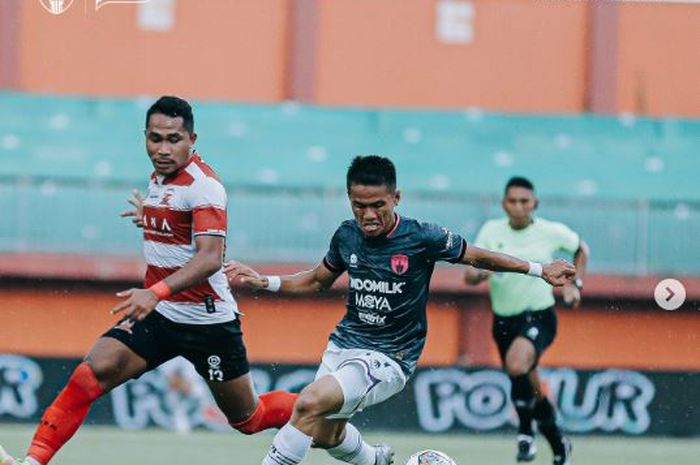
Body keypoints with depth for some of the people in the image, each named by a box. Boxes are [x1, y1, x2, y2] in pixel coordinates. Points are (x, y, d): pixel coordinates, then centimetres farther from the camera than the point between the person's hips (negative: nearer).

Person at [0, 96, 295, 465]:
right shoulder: (158, 178, 7)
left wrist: (156, 292, -44)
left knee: (249, 420, 7)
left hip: (209, 321, -6)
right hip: (158, 314, 6)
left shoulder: (203, 185, -19)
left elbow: (210, 258, -33)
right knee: (93, 372, -16)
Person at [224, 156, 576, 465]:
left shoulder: (422, 238, -16)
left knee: (309, 403, -28)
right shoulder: (346, 236, -3)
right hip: (343, 345, 6)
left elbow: (476, 257, 0)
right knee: (325, 435, 19)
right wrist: (264, 283, 4)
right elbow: (318, 280, 16)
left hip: (387, 358, -6)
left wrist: (539, 269, 1)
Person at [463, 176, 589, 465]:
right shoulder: (491, 231, -3)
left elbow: (581, 249, 15)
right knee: (529, 389, 11)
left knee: (516, 365, -33)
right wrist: (477, 273, -29)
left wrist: (575, 284, 3)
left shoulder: (551, 232, -6)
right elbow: (469, 277, -7)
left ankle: (526, 431, -14)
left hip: (539, 317, -4)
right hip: (504, 320, 4)